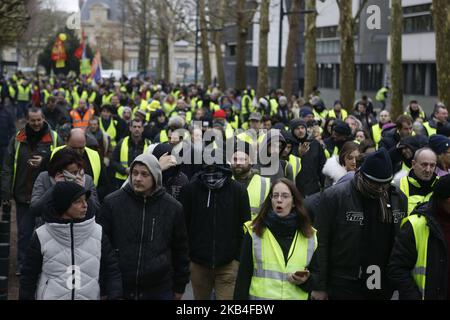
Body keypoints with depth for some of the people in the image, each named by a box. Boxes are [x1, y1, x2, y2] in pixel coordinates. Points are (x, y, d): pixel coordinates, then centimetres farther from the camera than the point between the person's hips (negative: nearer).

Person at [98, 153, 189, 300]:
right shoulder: (112, 203, -2)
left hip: (159, 289, 0)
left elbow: (180, 249, 9)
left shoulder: (172, 208, 1)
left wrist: (179, 287, 11)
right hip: (119, 288, 0)